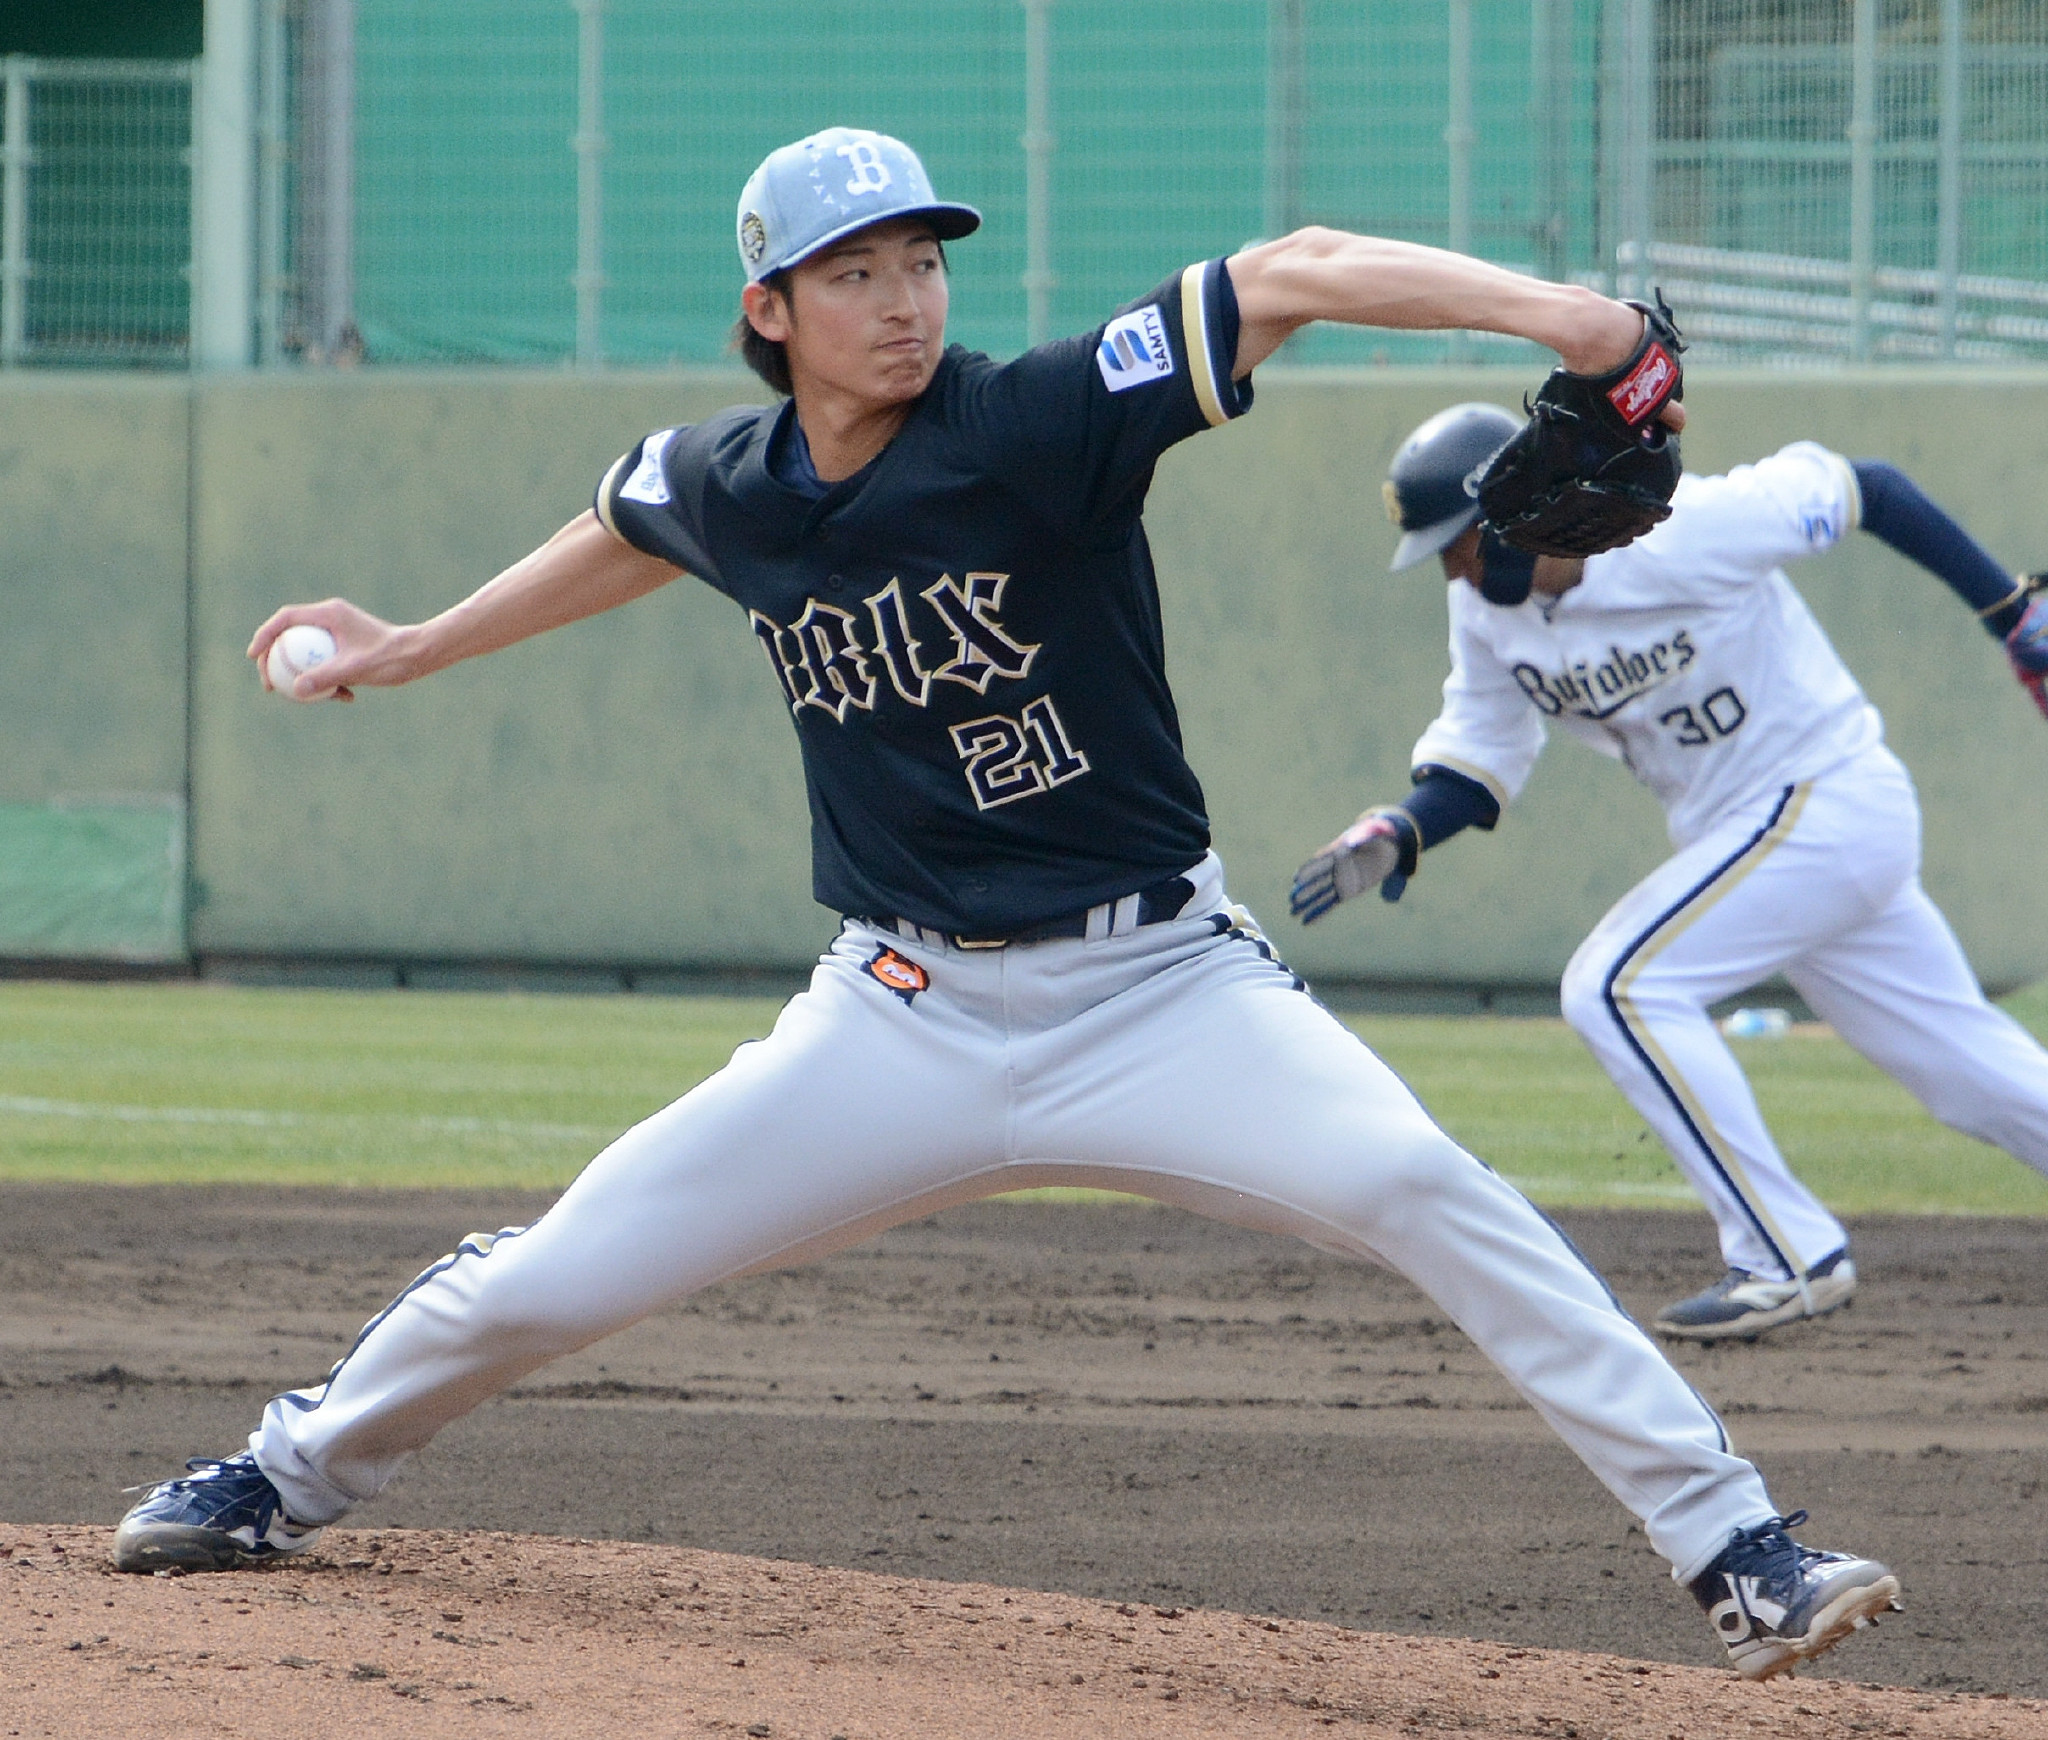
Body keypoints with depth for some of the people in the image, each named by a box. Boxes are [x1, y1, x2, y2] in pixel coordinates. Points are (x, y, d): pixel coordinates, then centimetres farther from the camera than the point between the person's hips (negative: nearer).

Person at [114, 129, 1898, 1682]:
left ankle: (1735, 1550, -24)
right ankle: (296, 1473, 35)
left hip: (1163, 987, -4)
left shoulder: (1044, 422, -16)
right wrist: (410, 649, 34)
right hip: (903, 1025, 4)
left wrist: (1530, 303, -41)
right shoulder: (726, 483, -1)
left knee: (1424, 1190, -27)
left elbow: (1290, 275, -26)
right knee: (545, 1282, 5)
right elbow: (628, 534, 24)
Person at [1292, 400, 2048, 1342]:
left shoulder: (1680, 532, -23)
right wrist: (1393, 837, -15)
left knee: (1618, 986, -17)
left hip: (1828, 799, -8)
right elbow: (1475, 768, 6)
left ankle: (1791, 1259, -11)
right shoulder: (1488, 611, -1)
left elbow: (1864, 489, -15)